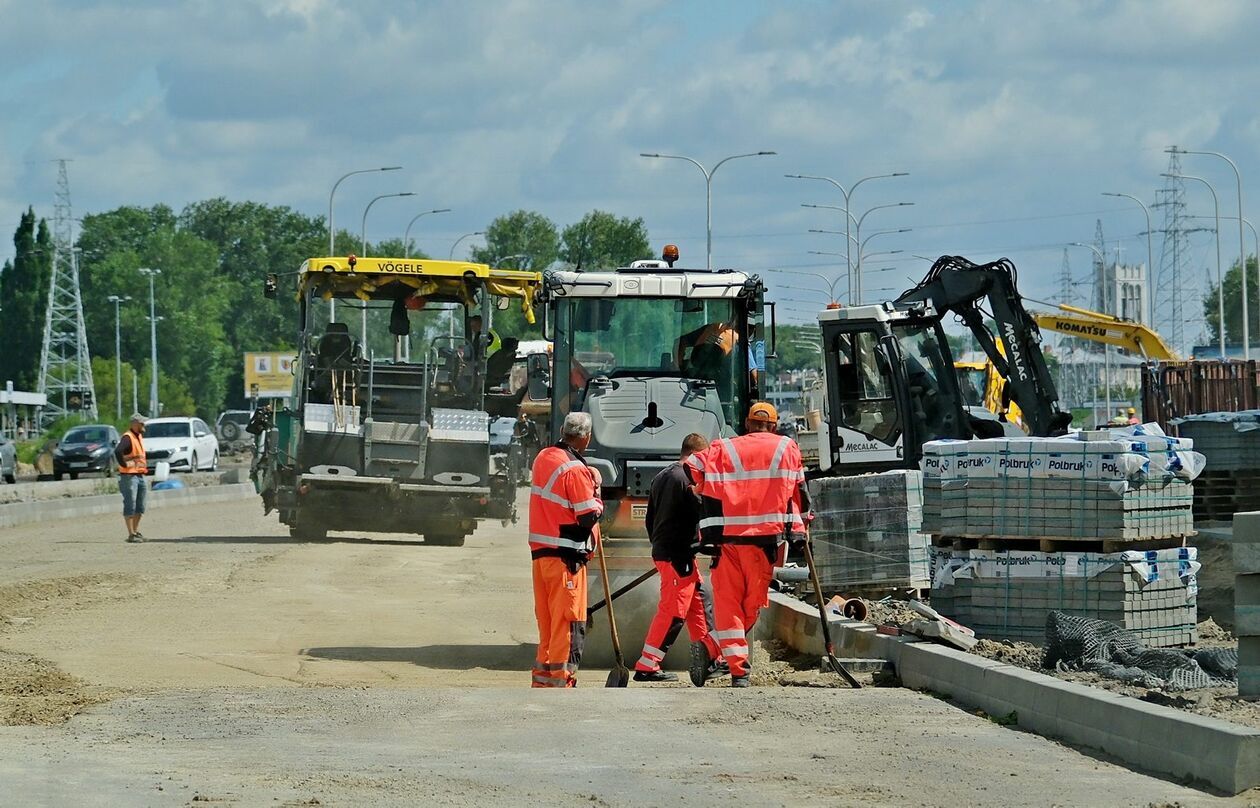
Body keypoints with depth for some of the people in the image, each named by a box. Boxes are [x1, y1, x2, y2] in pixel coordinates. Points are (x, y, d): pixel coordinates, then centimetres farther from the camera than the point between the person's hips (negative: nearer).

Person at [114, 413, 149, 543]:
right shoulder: (127, 437, -16)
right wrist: (124, 464, -23)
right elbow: (117, 451, -33)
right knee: (130, 506, -6)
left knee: (139, 507, 13)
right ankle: (131, 534, -5)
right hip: (129, 476, -9)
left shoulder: (139, 436, 14)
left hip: (140, 475, 9)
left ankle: (136, 531, 23)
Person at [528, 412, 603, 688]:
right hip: (566, 557, -8)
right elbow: (588, 517, -17)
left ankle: (542, 680, 20)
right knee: (569, 623, -3)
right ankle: (562, 681, -4)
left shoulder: (543, 458, 8)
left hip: (540, 551, 8)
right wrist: (597, 499, 3)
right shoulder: (575, 470, -17)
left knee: (547, 621, 15)